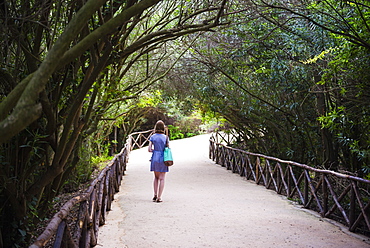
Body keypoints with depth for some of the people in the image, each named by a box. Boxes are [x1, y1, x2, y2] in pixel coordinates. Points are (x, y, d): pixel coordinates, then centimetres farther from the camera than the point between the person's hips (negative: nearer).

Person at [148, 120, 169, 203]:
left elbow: (149, 149, -6)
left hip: (155, 158, 2)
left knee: (156, 177, 18)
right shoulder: (165, 137, -4)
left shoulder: (152, 137, -1)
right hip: (163, 158, -2)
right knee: (161, 179, 2)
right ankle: (159, 197, -2)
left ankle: (155, 195, 11)